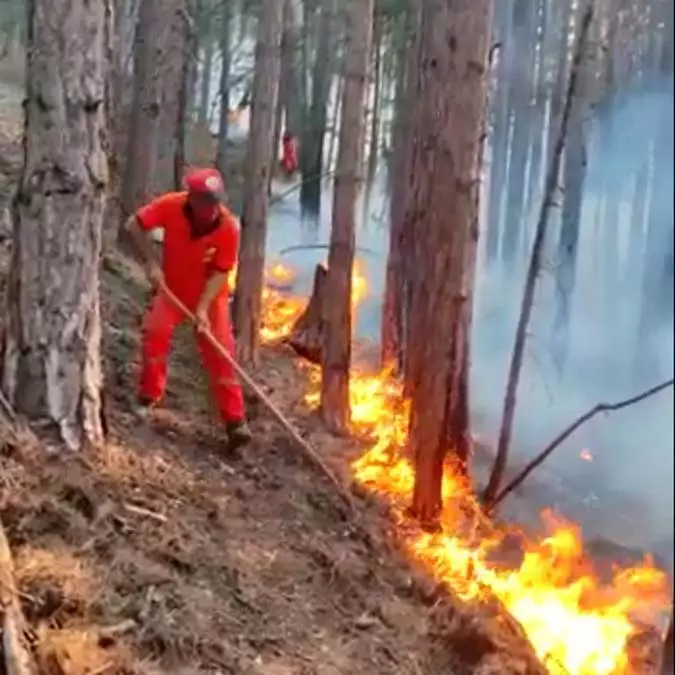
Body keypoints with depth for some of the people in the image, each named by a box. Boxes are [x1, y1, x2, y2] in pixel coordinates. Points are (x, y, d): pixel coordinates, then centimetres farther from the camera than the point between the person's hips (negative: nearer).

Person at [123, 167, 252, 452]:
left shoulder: (228, 227, -27)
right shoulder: (171, 206, -26)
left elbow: (220, 272, -21)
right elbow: (134, 224, -15)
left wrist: (203, 307, -30)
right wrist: (151, 262, -23)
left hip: (210, 295, -1)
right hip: (171, 287, 1)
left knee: (220, 352, -6)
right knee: (155, 331, -17)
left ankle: (235, 420, -3)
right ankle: (148, 397, 4)